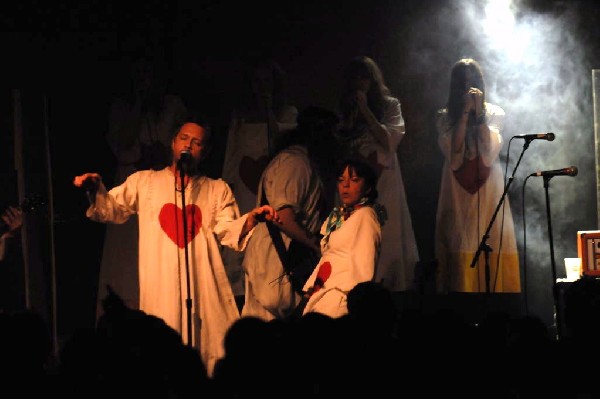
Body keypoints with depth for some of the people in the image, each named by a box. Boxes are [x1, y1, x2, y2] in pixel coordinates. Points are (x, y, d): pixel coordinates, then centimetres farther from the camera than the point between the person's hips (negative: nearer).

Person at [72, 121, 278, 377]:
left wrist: (251, 219, -17)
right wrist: (95, 191, -13)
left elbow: (228, 231, 4)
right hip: (160, 287, -1)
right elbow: (112, 210, 8)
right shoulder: (144, 182, 16)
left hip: (205, 286, 1)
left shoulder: (218, 190, 17)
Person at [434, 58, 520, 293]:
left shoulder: (494, 114, 9)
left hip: (488, 192, 0)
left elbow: (489, 150, -7)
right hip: (458, 192, 0)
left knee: (492, 250, -8)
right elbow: (453, 150, -8)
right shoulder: (445, 118, 10)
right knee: (461, 251, -8)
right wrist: (465, 112, -8)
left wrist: (479, 112, -9)